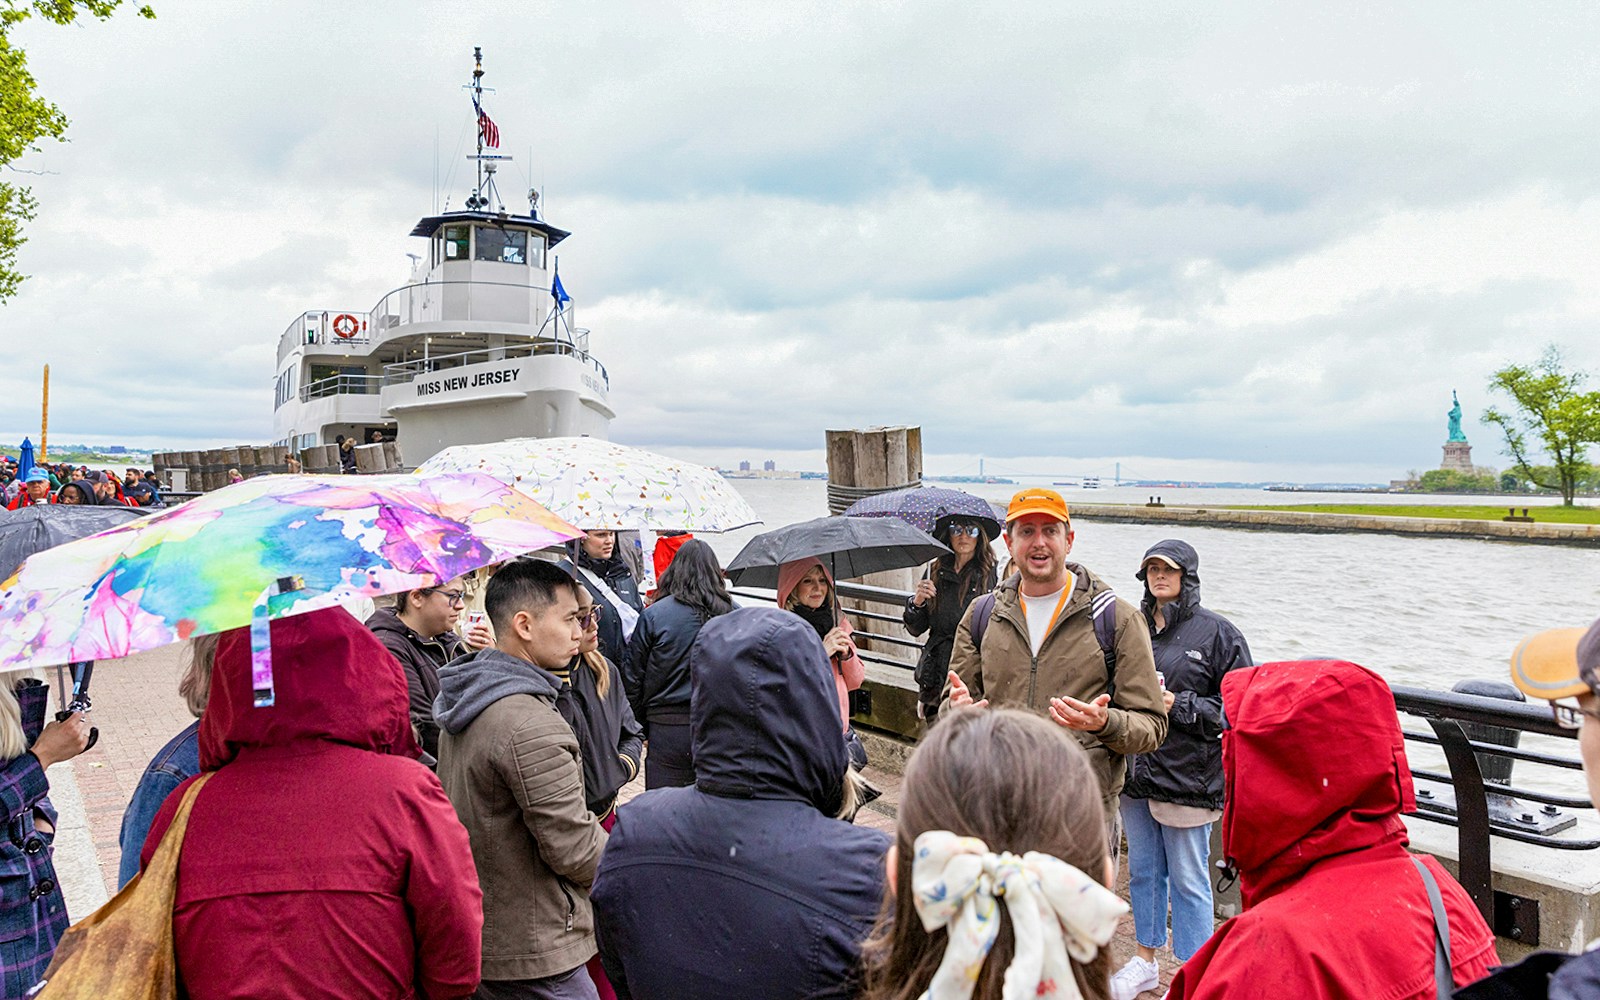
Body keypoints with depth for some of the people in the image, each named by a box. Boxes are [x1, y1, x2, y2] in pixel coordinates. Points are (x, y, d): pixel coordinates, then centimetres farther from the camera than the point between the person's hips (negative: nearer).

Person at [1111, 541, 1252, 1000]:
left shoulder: (1218, 633, -6)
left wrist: (1178, 705, -16)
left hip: (1187, 777, -5)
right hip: (1136, 772, 5)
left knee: (1188, 881, 4)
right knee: (1142, 871, 18)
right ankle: (1145, 961, 35)